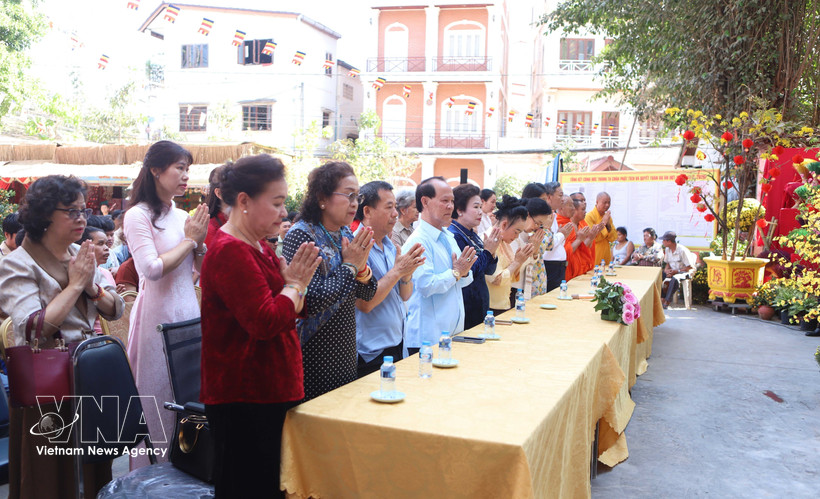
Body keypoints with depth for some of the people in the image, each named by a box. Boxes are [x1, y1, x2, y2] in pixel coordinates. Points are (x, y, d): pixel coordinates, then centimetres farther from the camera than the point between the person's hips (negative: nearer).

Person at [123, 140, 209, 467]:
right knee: (158, 399, 3)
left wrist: (200, 242, -5)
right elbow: (152, 269, -18)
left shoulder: (183, 217, 11)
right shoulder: (138, 216, -8)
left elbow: (203, 269, 13)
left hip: (188, 311, 6)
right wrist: (190, 239, -10)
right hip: (157, 315, -6)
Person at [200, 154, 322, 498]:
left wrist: (294, 282, 0)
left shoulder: (257, 245, 15)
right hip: (244, 400, -10)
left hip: (270, 391, 10)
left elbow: (288, 312, 20)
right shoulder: (230, 251, -17)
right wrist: (295, 284, -10)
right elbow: (265, 322, -26)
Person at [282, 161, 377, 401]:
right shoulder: (301, 235, -16)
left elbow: (367, 294, 10)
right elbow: (311, 302, -24)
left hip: (345, 353, 8)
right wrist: (350, 266, -17)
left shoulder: (345, 234, 7)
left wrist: (362, 267, -10)